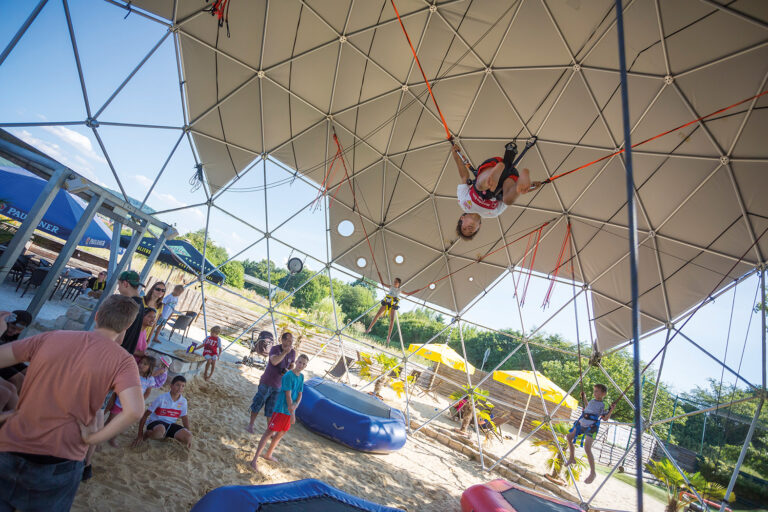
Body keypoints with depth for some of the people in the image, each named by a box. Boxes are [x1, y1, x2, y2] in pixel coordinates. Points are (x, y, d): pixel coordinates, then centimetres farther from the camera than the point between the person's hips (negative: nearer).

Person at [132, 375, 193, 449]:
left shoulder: (183, 401, -3)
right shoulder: (161, 398, -15)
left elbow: (184, 417, 12)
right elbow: (145, 415, -9)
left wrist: (188, 434, 4)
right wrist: (140, 435, -10)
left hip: (170, 425, 4)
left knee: (188, 436, -20)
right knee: (160, 431, -42)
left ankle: (170, 436, 9)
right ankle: (147, 434, -6)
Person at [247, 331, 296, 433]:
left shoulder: (293, 352, -4)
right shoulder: (275, 349, -18)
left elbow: (292, 366, 11)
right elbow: (274, 361, -37)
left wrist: (288, 370, -10)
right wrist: (285, 352, -33)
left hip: (278, 386, 4)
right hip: (266, 383, -4)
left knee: (271, 409, 13)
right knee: (258, 404, 10)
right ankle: (250, 425, 30)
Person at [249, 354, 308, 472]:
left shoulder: (301, 377, 5)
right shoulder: (288, 376, -18)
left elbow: (300, 394, 7)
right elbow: (288, 395, -18)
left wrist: (296, 405, -13)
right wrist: (292, 413, -16)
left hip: (290, 410, 8)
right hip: (281, 409, -8)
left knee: (281, 433, 19)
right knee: (269, 432, -4)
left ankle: (268, 454, 38)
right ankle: (255, 459, 6)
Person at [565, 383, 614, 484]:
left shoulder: (603, 405, -7)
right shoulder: (592, 400, 13)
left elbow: (605, 418, -10)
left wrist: (611, 411, -23)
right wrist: (584, 400, 31)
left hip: (591, 427, -8)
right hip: (581, 424, 8)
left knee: (587, 448, -19)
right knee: (569, 437, 15)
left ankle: (592, 473, -5)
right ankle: (572, 458, 32)